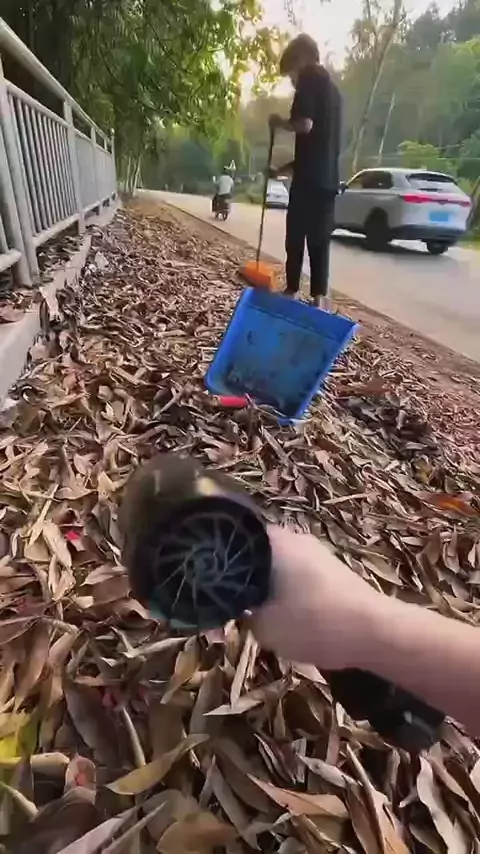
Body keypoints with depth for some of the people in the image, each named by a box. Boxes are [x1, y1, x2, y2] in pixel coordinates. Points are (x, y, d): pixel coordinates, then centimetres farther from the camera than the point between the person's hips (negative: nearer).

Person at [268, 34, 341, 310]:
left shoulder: (309, 77, 0)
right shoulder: (332, 87, 27)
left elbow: (305, 123, -16)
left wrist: (281, 122, 3)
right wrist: (283, 168, 29)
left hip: (309, 177, -7)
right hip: (328, 177, 8)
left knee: (296, 237, 0)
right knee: (320, 240, 5)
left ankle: (292, 292, 5)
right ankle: (319, 297, 4)